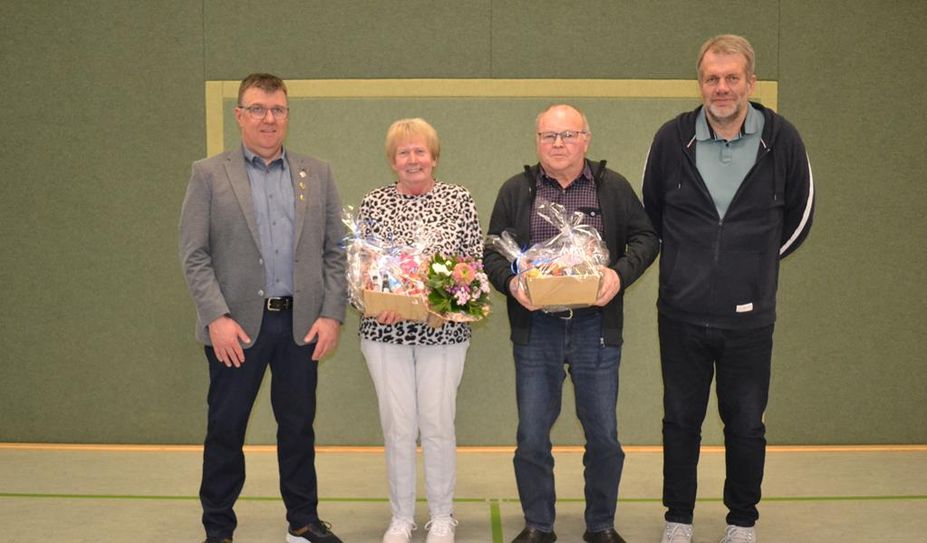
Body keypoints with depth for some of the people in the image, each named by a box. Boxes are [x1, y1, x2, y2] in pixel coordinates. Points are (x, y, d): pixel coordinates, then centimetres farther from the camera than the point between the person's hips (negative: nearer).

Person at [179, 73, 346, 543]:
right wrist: (217, 317, -13)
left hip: (302, 322, 2)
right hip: (236, 324, -2)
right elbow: (194, 255, -3)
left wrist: (332, 315, -3)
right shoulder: (209, 174, 1)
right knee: (225, 428, 7)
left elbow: (334, 251, 6)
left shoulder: (317, 174, 8)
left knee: (298, 425, 12)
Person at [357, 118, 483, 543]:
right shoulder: (374, 203, 4)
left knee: (438, 424, 4)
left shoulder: (459, 199, 3)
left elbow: (476, 260, 3)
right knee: (397, 425, 5)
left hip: (443, 330, 0)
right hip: (386, 331, 1)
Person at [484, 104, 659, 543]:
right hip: (535, 328, 0)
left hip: (596, 328, 0)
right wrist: (510, 281, -14)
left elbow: (645, 238, 6)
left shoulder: (613, 188, 5)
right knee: (531, 436, 7)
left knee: (603, 434, 8)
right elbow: (492, 252, 6)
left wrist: (620, 273, -12)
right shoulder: (516, 191, 6)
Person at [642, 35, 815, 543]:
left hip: (749, 315, 0)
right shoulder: (672, 138, -4)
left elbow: (800, 215, 11)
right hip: (681, 313, 1)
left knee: (746, 424, 11)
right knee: (681, 420, 12)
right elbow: (650, 213, 12)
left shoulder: (781, 139, -5)